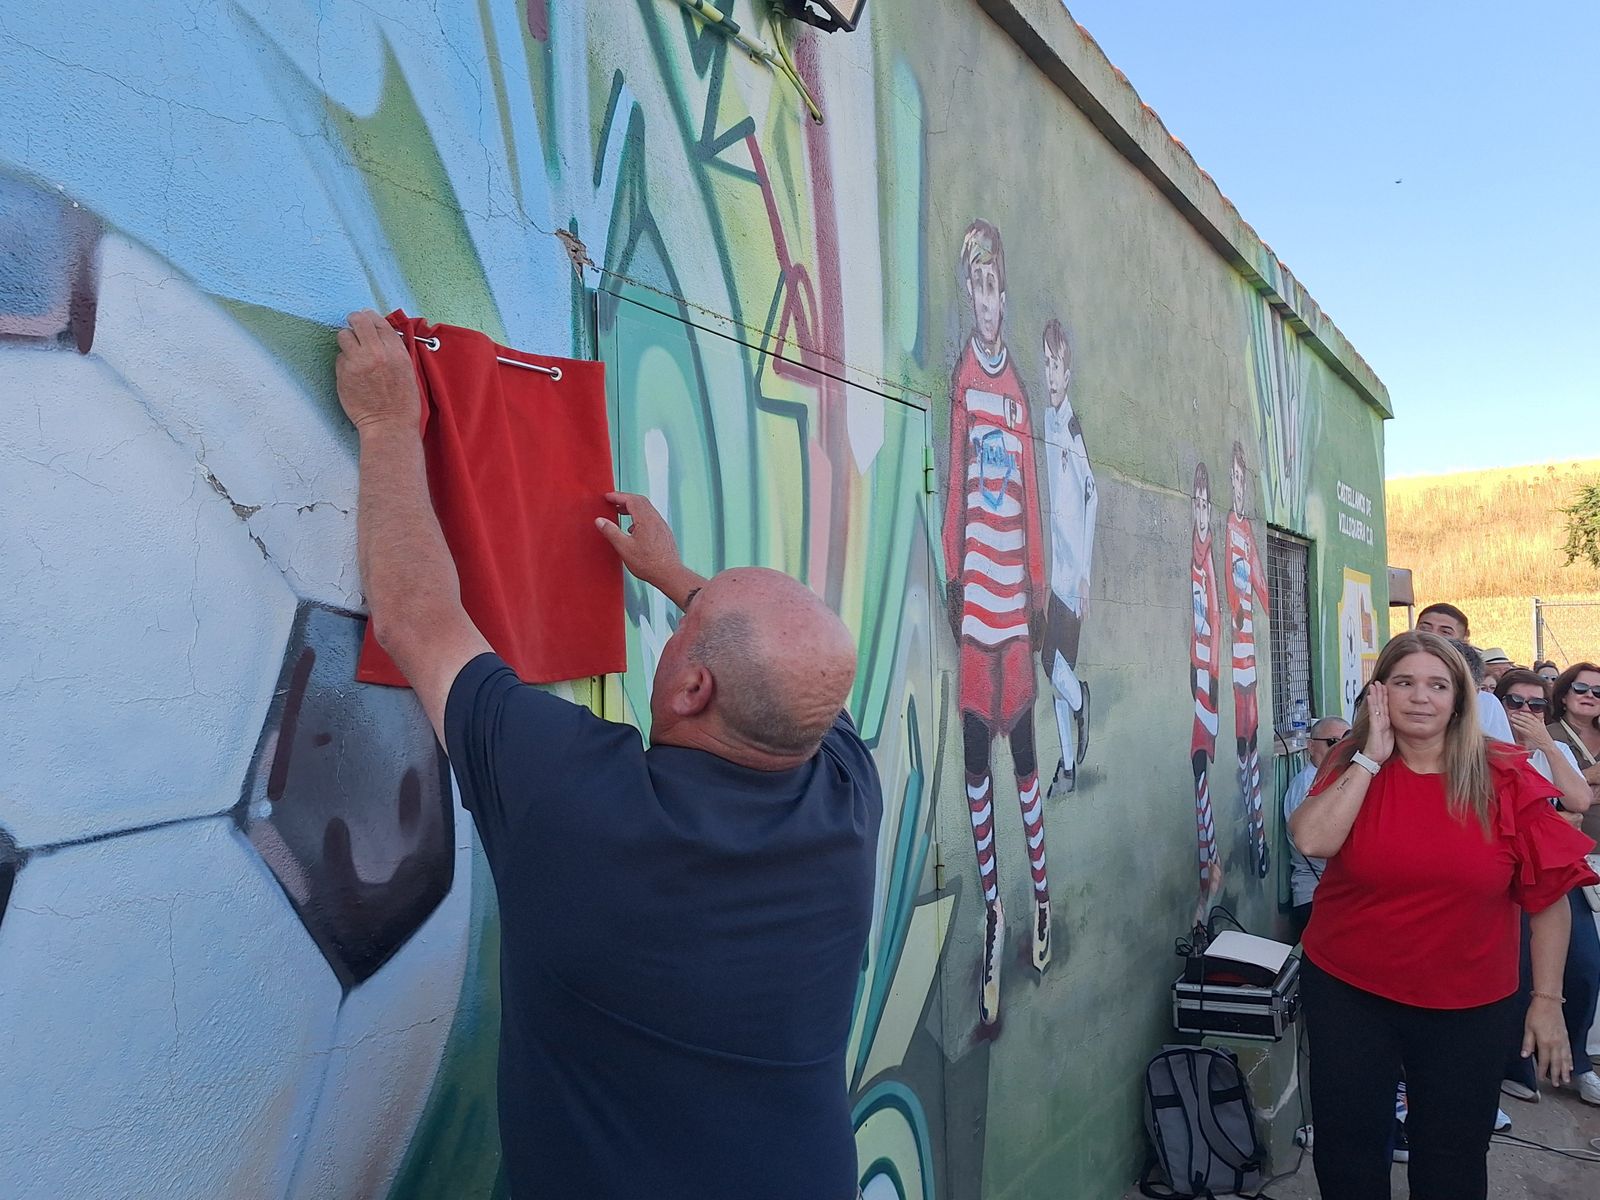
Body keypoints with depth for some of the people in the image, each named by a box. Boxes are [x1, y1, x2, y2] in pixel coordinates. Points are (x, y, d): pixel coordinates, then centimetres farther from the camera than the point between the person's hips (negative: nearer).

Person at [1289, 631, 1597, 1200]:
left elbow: (1548, 895, -4)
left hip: (1466, 1007, 0)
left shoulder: (1503, 779, -9)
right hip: (1347, 992, 1)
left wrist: (1547, 1000, -3)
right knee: (1345, 1152, 13)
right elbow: (1311, 840, -23)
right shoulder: (1352, 767, -5)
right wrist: (1372, 758, -19)